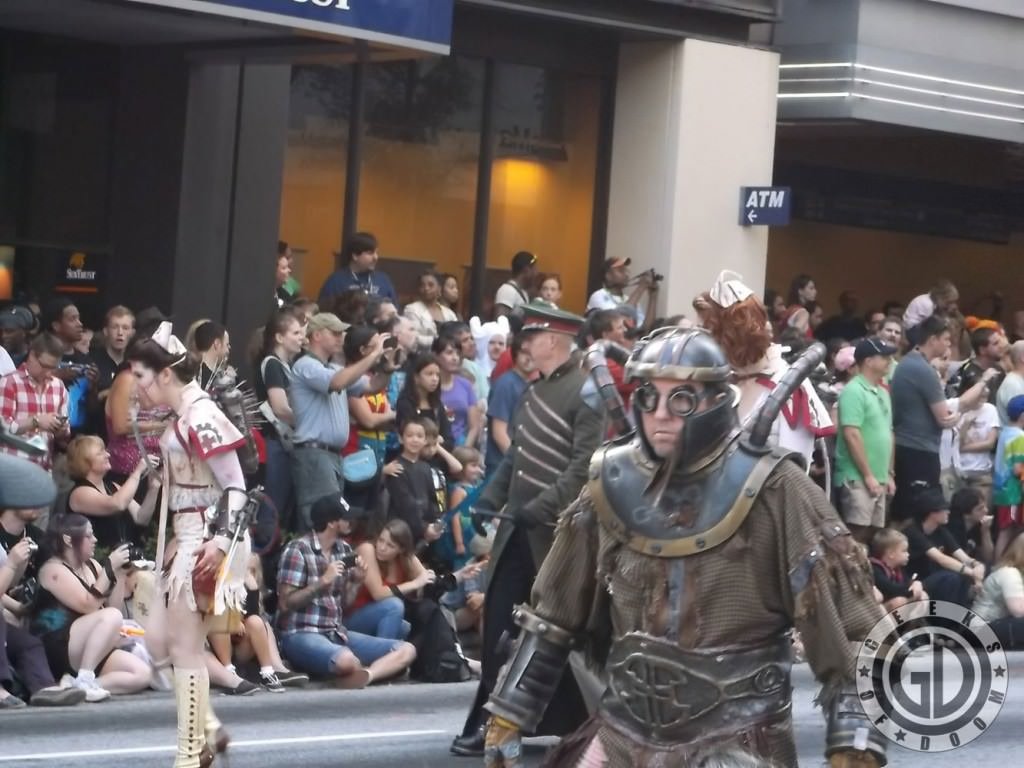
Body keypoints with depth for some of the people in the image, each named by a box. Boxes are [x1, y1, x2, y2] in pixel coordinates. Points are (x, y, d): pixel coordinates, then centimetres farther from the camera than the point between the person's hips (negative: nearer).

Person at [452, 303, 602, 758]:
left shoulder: (586, 393, -12)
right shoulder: (535, 390, 14)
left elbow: (584, 467, -19)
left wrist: (542, 508, -24)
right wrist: (490, 499, 6)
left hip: (557, 533, -7)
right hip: (518, 529, 7)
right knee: (500, 626, 4)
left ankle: (579, 724, 17)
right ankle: (490, 722, 9)